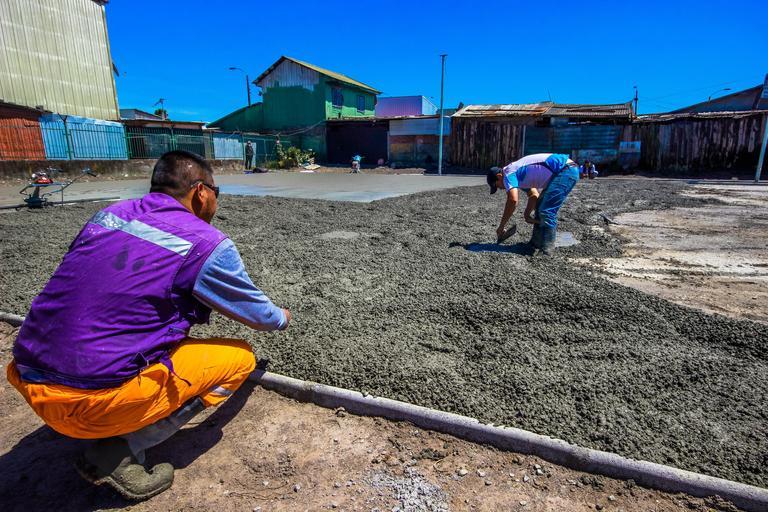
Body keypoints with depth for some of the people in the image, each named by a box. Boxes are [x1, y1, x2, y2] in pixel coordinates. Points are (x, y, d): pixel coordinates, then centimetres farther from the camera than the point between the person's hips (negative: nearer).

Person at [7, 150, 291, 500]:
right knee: (240, 357, 4)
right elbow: (257, 314, 3)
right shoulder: (208, 243, -11)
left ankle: (110, 428, 16)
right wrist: (282, 319, 27)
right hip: (94, 399, -7)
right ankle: (120, 451, 1)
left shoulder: (108, 213, 9)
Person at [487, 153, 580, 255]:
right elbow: (534, 195, 25)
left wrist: (501, 226, -16)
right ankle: (536, 243, 20)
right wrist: (526, 215, 13)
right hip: (566, 170, 11)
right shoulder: (519, 174, 20)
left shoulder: (509, 174, -10)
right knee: (540, 208, 14)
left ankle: (545, 252, -9)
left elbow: (513, 200, -23)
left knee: (547, 213, -13)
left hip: (566, 170, -11)